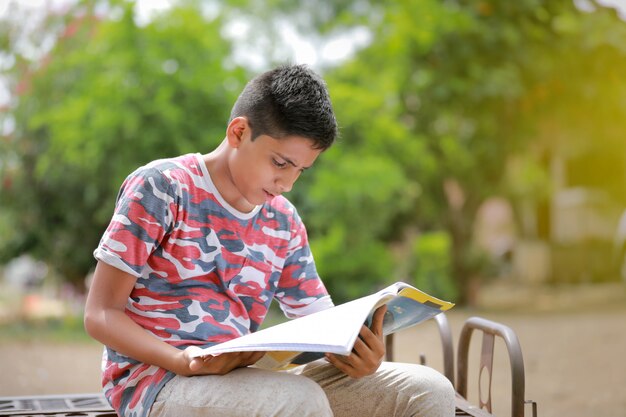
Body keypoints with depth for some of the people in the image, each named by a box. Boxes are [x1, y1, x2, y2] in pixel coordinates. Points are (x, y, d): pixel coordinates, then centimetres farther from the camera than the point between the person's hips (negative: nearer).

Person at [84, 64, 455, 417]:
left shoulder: (284, 223, 11)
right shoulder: (160, 187, -6)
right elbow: (101, 313, -8)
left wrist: (356, 354, -15)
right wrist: (184, 362, -26)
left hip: (241, 376, 6)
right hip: (154, 377, -6)